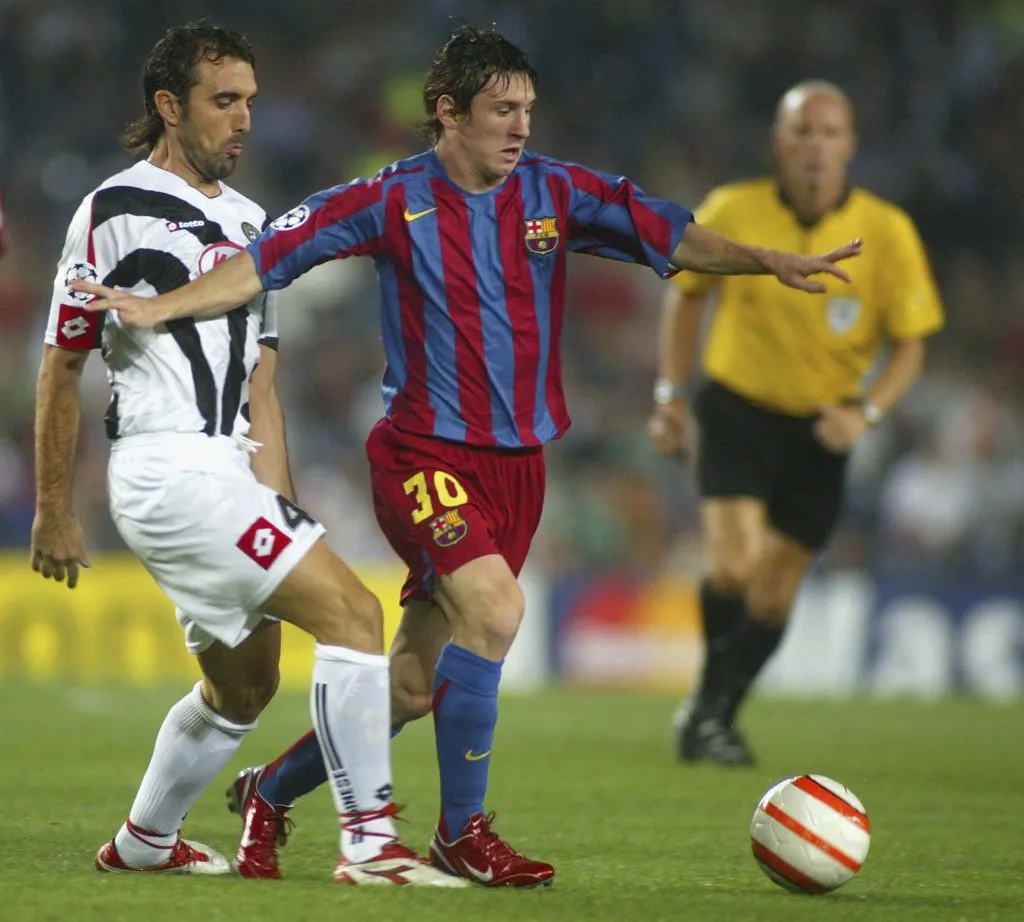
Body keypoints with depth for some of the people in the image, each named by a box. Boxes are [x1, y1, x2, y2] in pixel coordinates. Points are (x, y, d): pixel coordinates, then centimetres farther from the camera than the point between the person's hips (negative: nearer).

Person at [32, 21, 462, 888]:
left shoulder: (249, 221, 16)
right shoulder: (115, 212, -6)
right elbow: (61, 368, -3)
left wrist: (279, 503, 14)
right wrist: (54, 512, -2)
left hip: (228, 476, 9)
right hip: (168, 468, -9)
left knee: (244, 685, 16)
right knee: (353, 612, -16)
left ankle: (143, 842, 34)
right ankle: (369, 842, -17)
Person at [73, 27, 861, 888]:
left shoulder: (557, 193, 4)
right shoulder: (393, 201, -5)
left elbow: (671, 236, -1)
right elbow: (267, 261, -3)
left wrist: (769, 260, -16)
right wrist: (157, 308, -12)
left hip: (517, 462, 5)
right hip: (424, 454, -5)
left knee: (412, 687, 6)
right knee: (494, 609, -27)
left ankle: (271, 791, 29)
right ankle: (463, 829, -11)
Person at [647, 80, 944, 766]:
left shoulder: (887, 233, -11)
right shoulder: (732, 214, -10)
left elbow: (910, 345, -3)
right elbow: (687, 291, 9)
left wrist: (868, 412, -20)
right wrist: (672, 393, 6)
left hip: (821, 427, 2)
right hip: (737, 408, -1)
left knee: (774, 594, 5)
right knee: (734, 566, -20)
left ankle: (717, 716, 28)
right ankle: (709, 699, 4)